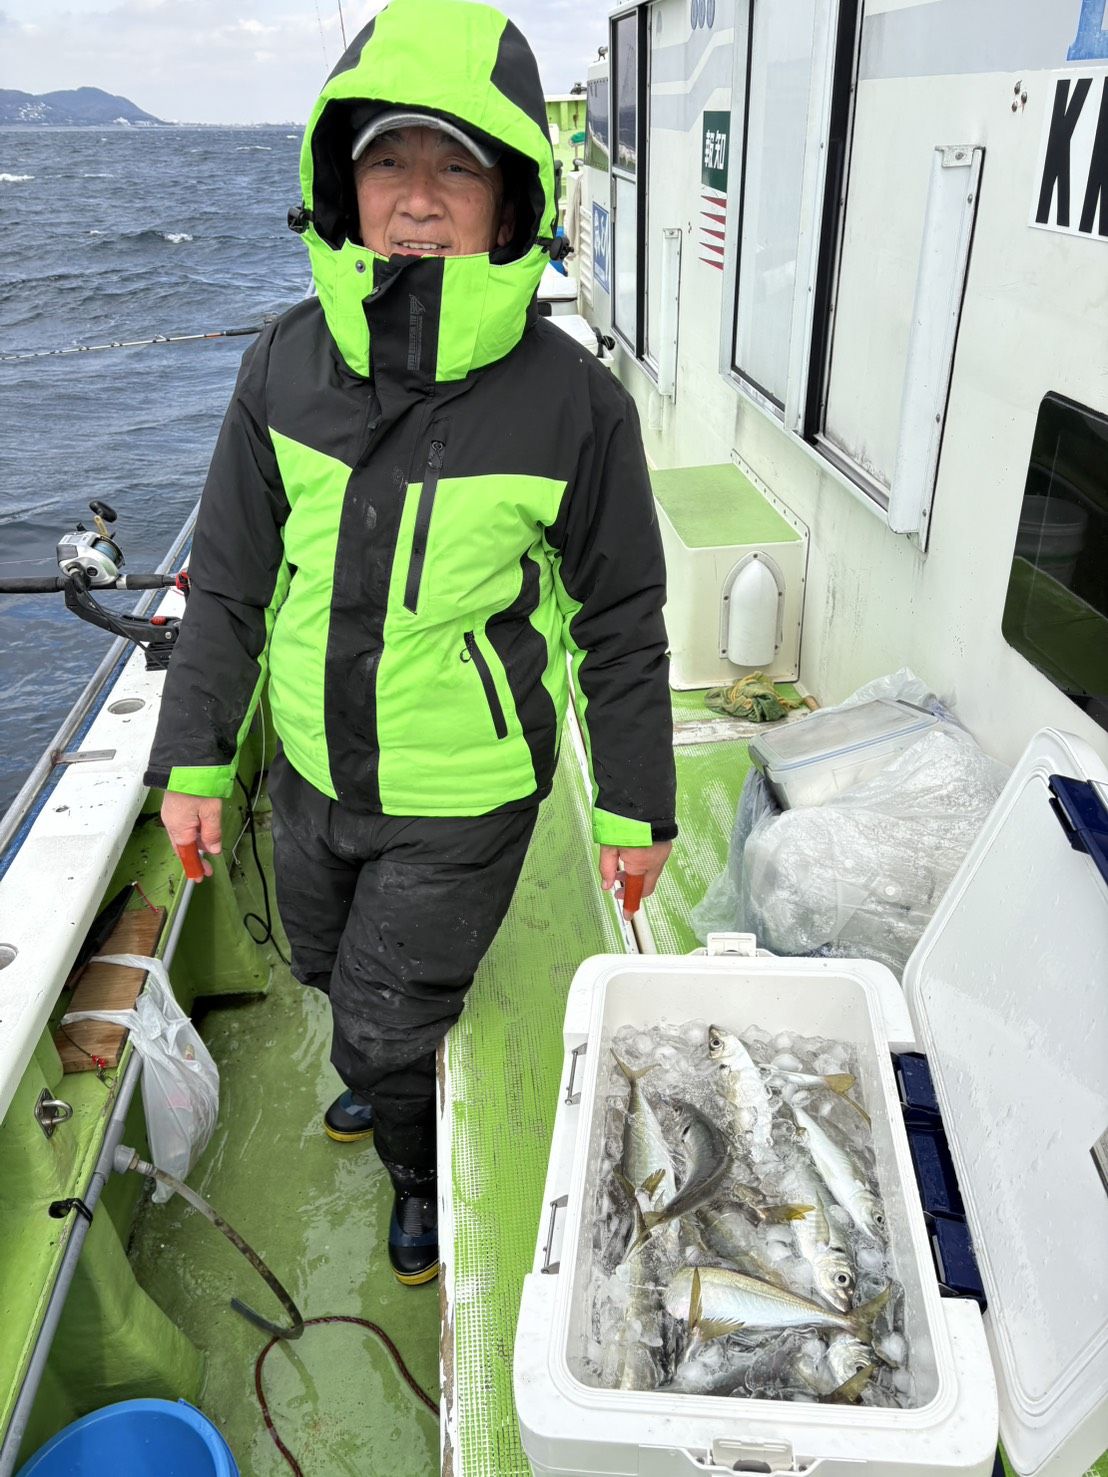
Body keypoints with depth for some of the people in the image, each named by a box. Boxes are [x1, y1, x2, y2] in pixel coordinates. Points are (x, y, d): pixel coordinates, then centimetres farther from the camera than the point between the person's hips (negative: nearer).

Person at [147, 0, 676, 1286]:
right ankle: (396, 1075, 63)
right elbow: (230, 578, 0)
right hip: (314, 770, 5)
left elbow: (622, 624, -10)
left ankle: (422, 1166, 45)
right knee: (331, 965, 28)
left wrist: (637, 809, -5)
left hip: (464, 798, -5)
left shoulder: (573, 404, -20)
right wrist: (193, 757, 1)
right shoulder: (288, 366, -10)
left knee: (385, 1023, 9)